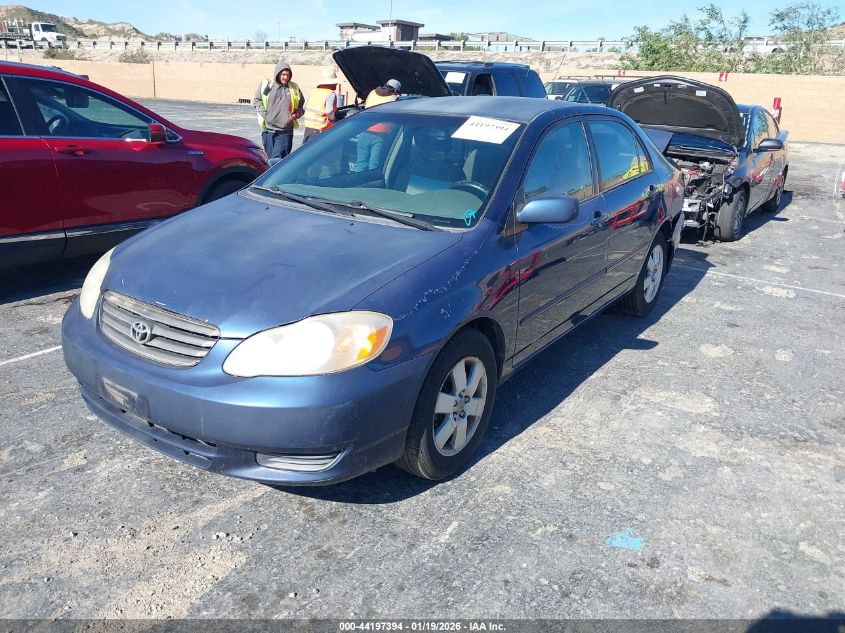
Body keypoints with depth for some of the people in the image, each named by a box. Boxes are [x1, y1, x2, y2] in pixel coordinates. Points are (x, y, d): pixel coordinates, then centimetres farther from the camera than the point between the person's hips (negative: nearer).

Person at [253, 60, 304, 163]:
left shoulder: (294, 88, 7)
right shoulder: (266, 85, 3)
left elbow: (301, 106, 17)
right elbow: (256, 100, 10)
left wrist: (296, 115, -3)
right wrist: (264, 113, -3)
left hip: (285, 132, -1)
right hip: (268, 129, 1)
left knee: (277, 160, -12)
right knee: (270, 158, 9)